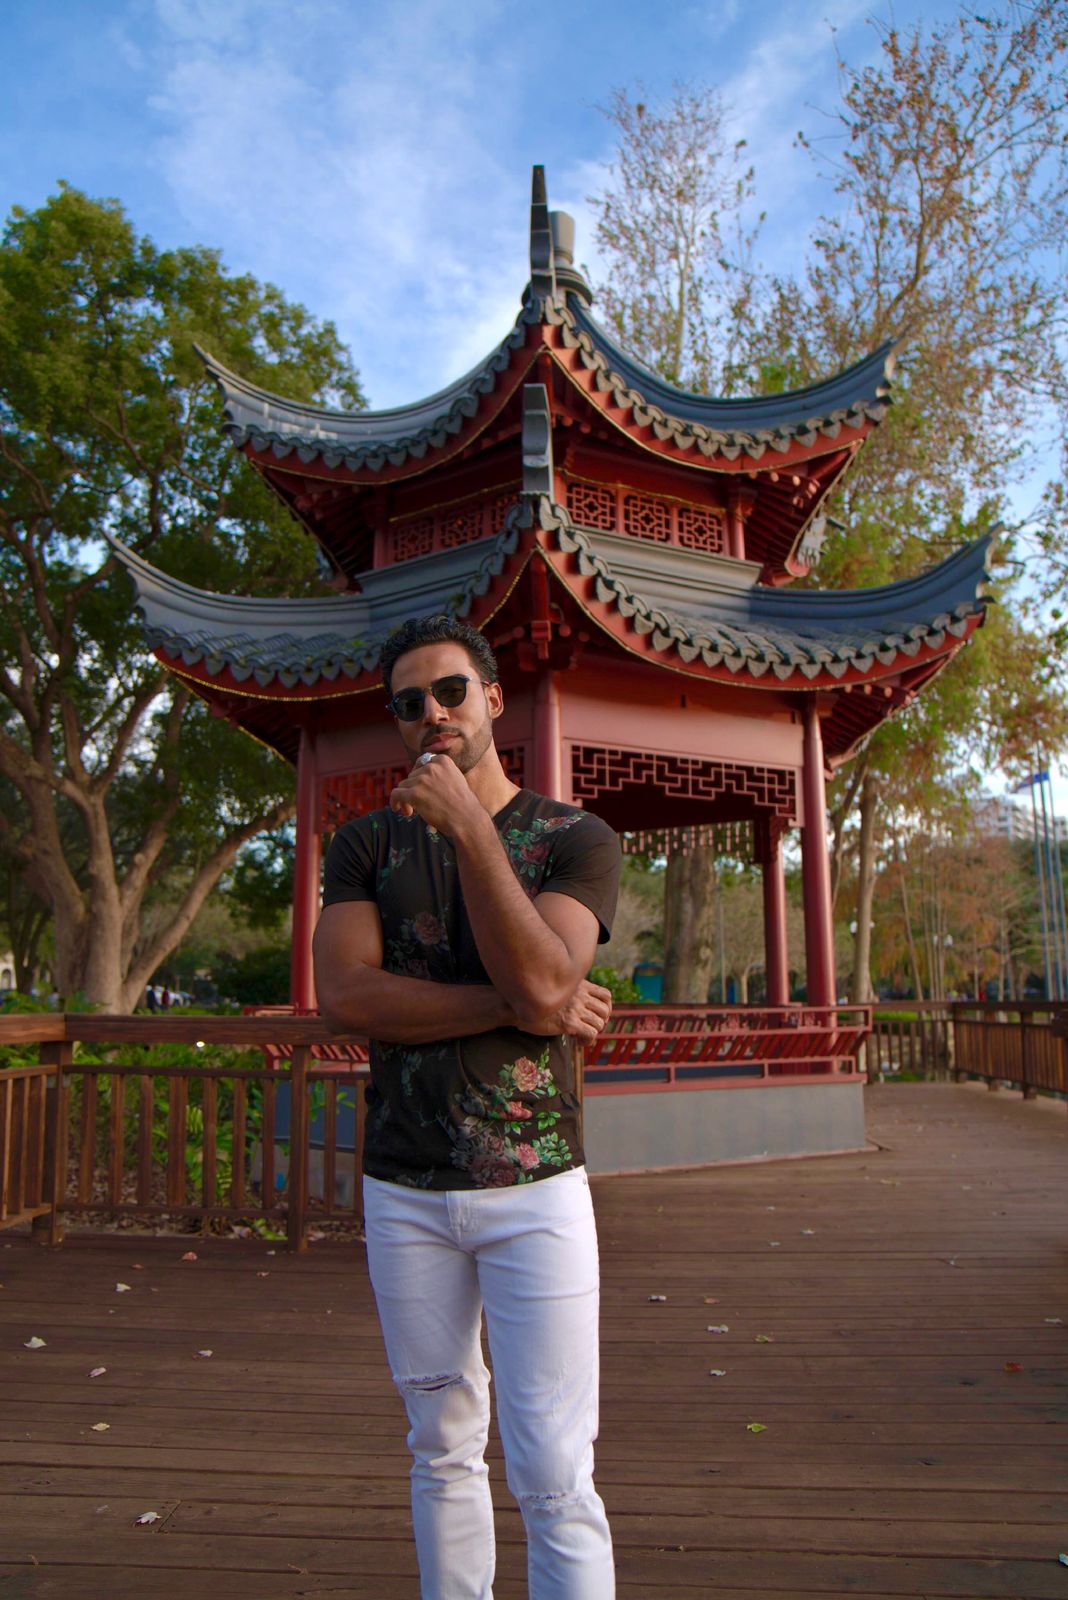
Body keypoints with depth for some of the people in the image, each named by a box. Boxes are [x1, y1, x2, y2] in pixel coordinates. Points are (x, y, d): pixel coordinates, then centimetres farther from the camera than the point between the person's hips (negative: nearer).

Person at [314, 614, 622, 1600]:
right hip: (403, 1192, 3)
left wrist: (469, 826, -21)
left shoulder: (575, 839, -2)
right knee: (443, 1449, 16)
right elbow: (343, 997, -11)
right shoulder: (366, 845, 4)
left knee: (553, 1473, -1)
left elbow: (543, 982, -19)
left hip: (535, 1191, -2)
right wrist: (517, 1007, -16)